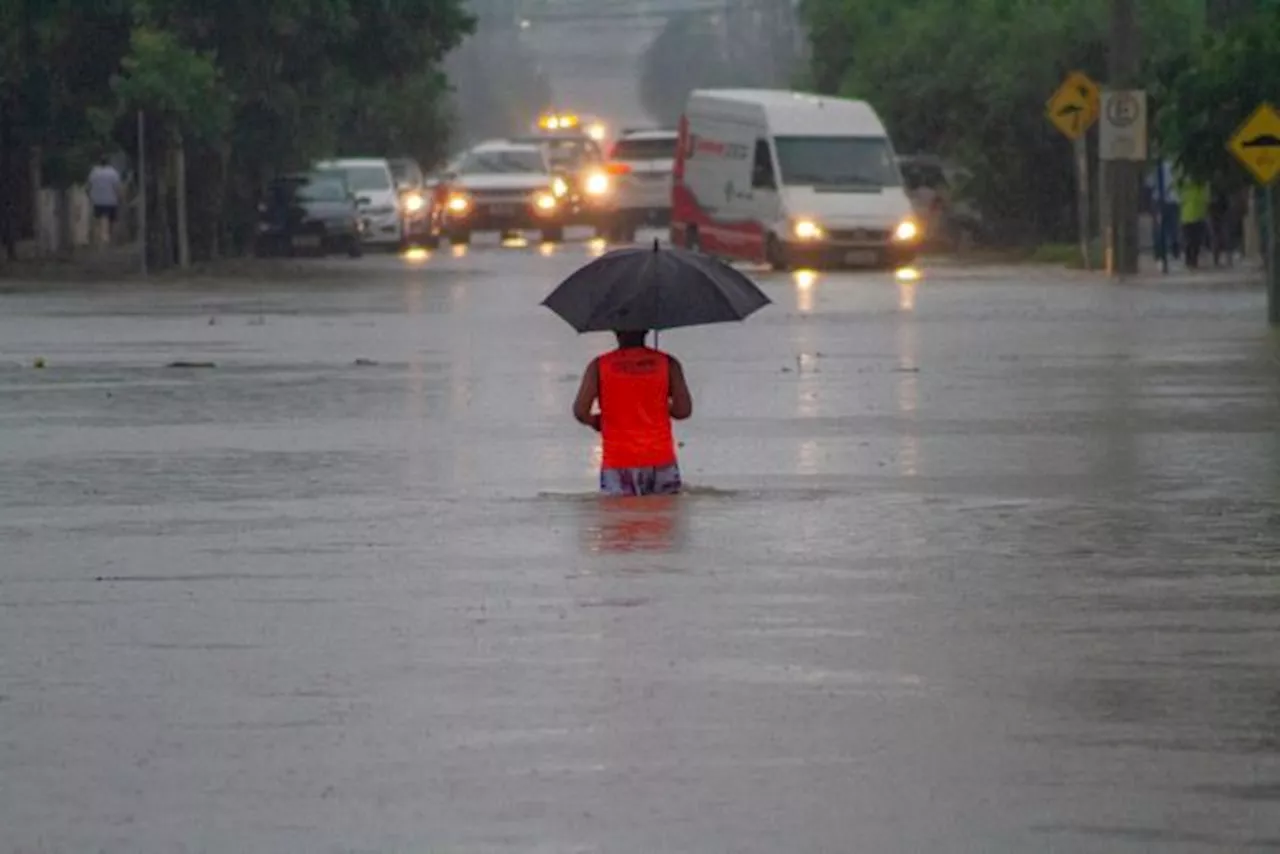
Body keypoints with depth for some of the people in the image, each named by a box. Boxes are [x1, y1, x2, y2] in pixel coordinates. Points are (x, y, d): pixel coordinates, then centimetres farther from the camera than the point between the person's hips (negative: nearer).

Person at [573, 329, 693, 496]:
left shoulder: (599, 366, -1)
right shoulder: (667, 363, 0)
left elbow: (580, 412, -8)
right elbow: (684, 410, -4)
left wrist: (595, 421, 15)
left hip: (618, 465, -1)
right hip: (660, 462, 1)